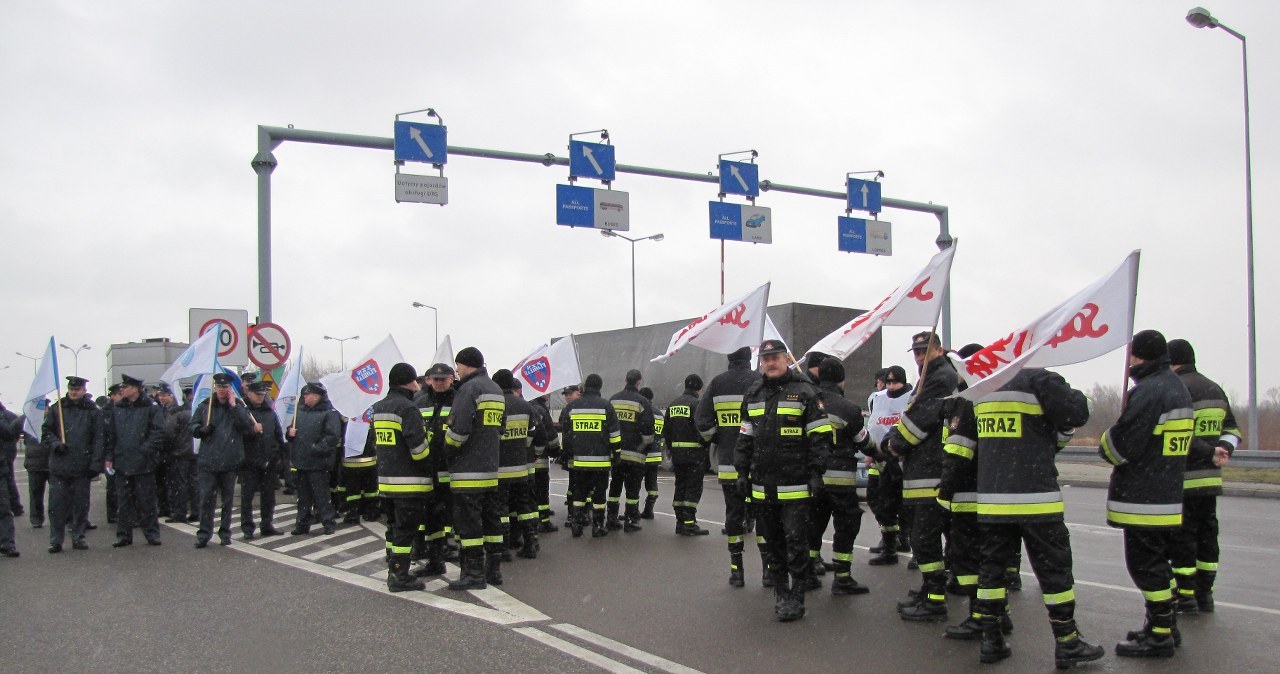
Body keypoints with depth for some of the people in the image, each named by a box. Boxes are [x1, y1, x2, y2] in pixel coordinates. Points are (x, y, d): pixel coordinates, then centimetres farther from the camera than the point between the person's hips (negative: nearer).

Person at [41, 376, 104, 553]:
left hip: (82, 465, 0)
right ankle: (56, 540, 9)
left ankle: (78, 537, 17)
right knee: (56, 504, 1)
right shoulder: (56, 409, 6)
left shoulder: (93, 411, 3)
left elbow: (98, 439, 0)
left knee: (81, 503, 6)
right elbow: (45, 432, 10)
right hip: (59, 465, 1)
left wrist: (95, 464, -6)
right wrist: (56, 444, -10)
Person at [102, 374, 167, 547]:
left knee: (146, 500, 2)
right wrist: (108, 457, 4)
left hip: (144, 463, -4)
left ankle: (152, 533, 11)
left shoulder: (151, 407, -3)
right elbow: (110, 434, 10)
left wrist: (146, 449, -15)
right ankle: (124, 535, 16)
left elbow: (158, 432, -7)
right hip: (121, 462, 4)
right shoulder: (116, 408, 10)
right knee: (123, 501, 8)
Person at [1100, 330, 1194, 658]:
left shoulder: (1148, 391, -20)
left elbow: (1121, 444, -22)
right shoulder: (1178, 388, 14)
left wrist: (1107, 446, -1)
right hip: (1168, 493, 10)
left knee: (1145, 564, -2)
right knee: (1156, 562, 19)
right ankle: (1165, 626, 29)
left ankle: (1160, 636, 4)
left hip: (1144, 497, -10)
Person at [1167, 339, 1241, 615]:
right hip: (1211, 478, 8)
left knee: (1181, 537, 0)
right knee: (1207, 534, 15)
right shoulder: (1215, 389, 14)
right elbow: (1231, 428, 14)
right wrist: (1222, 450, -3)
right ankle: (1205, 594, 22)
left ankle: (1185, 597, 3)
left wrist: (1210, 453, -14)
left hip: (1182, 480, -8)